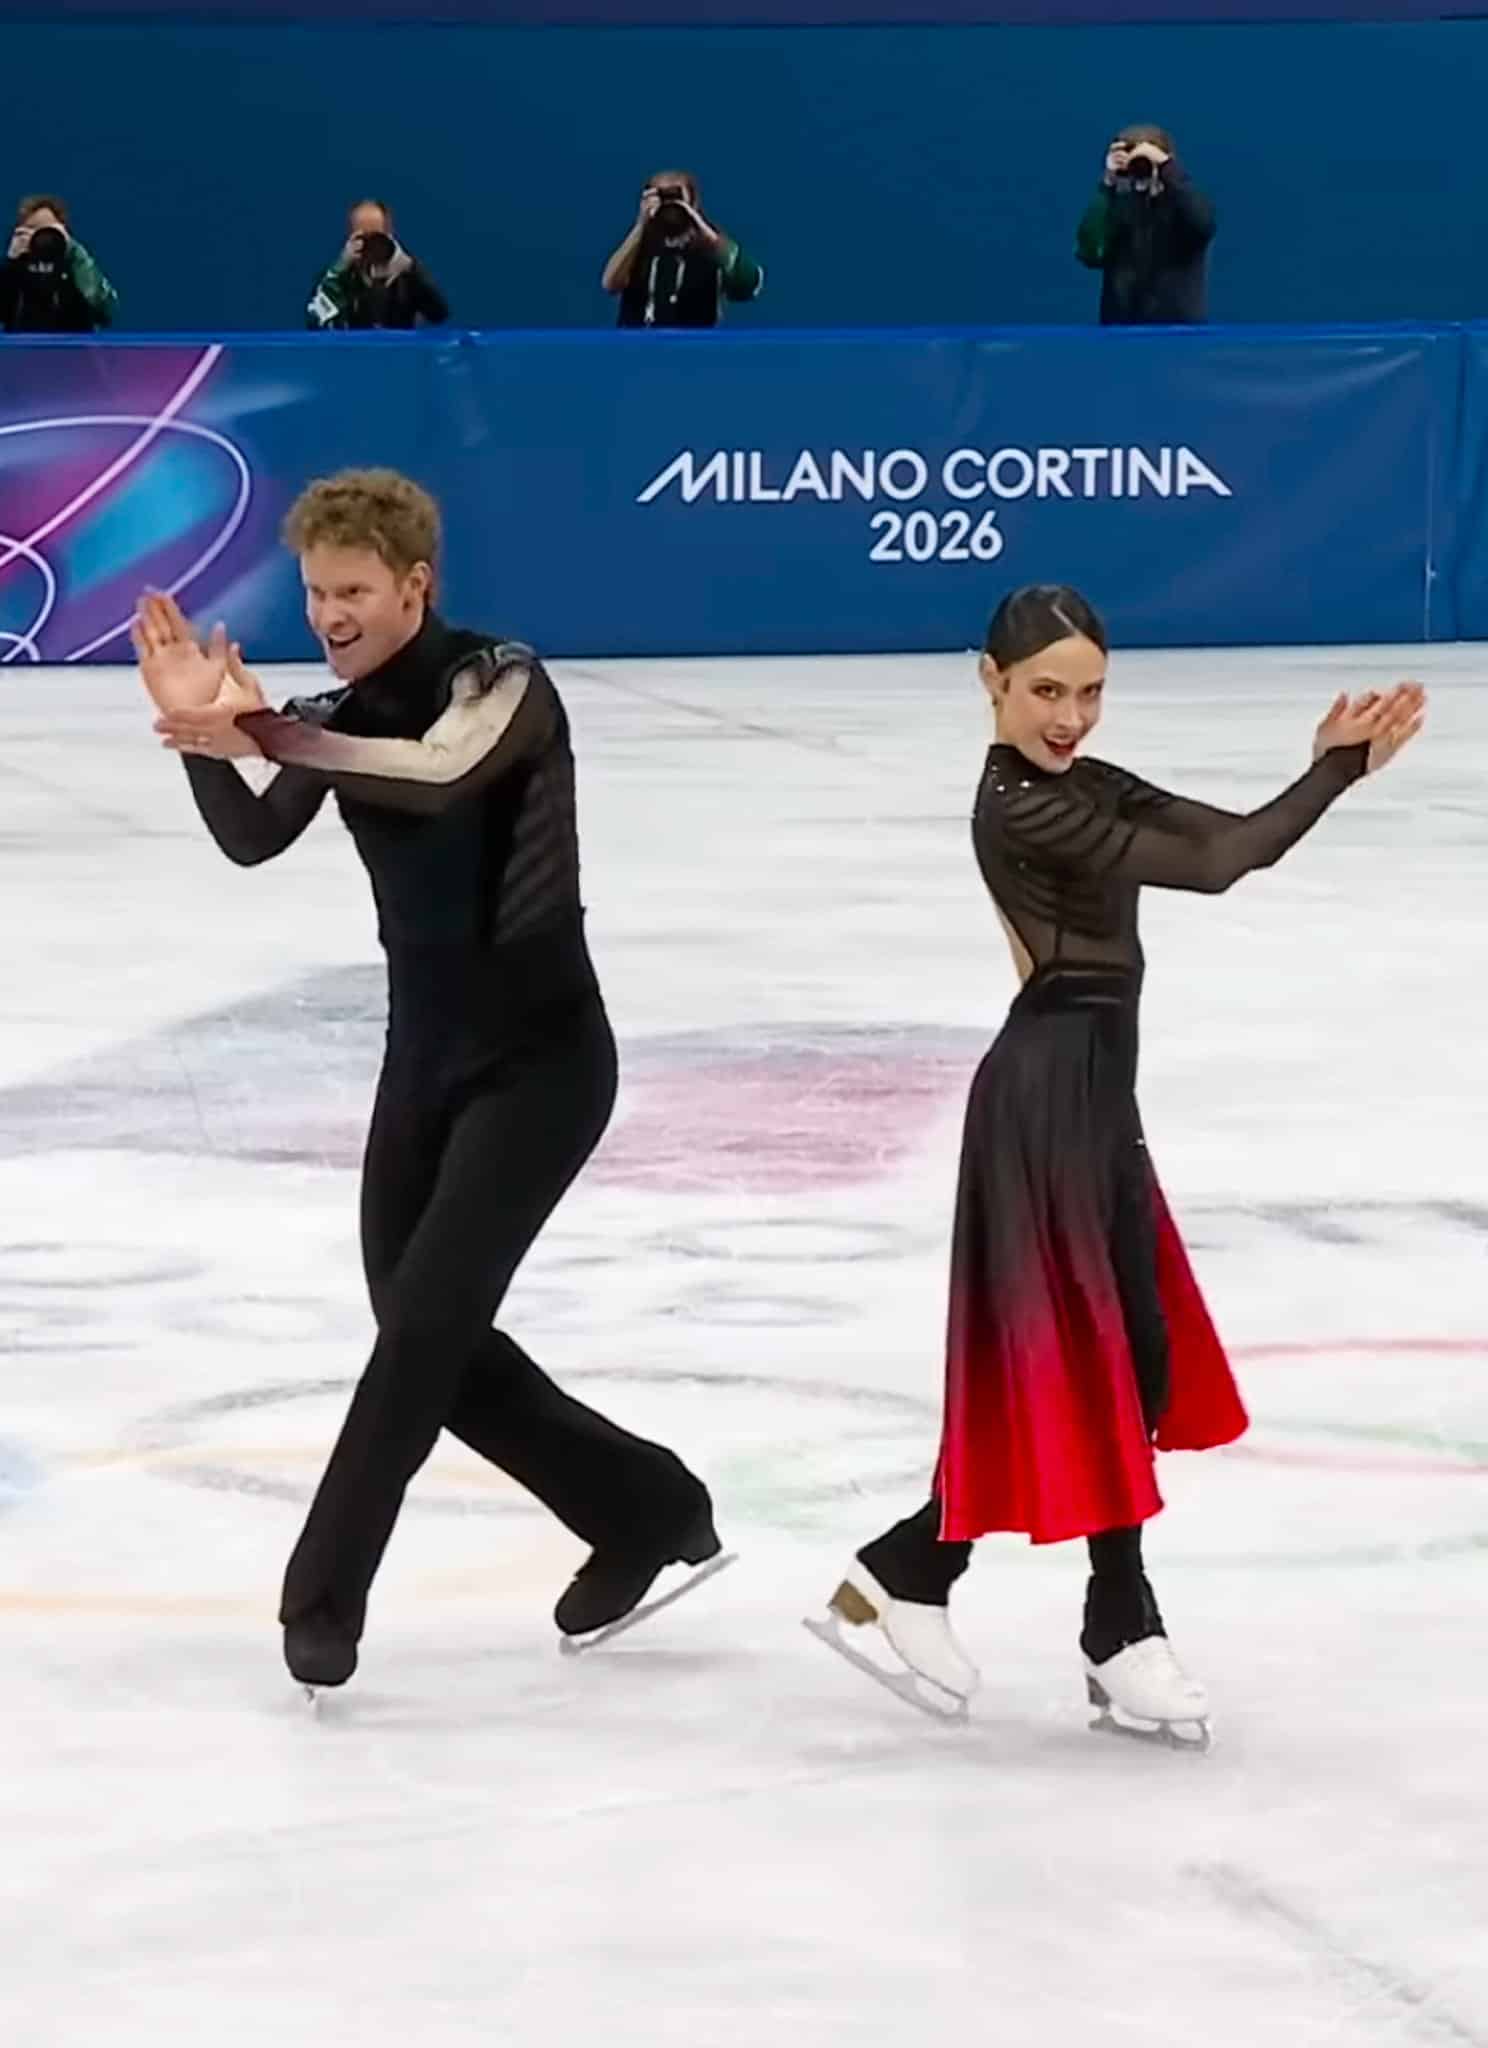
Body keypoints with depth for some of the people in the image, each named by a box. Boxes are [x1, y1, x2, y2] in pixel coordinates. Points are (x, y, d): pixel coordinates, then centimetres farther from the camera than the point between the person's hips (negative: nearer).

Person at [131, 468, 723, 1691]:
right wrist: (203, 736, -26)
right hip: (428, 1058, 8)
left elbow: (442, 773, -36)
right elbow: (253, 839, -8)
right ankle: (647, 1512, 25)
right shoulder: (343, 716, 5)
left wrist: (263, 730, -44)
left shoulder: (502, 680, -15)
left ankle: (324, 1598, -7)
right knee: (432, 1340, 10)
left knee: (425, 1324, -12)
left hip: (541, 1059, -8)